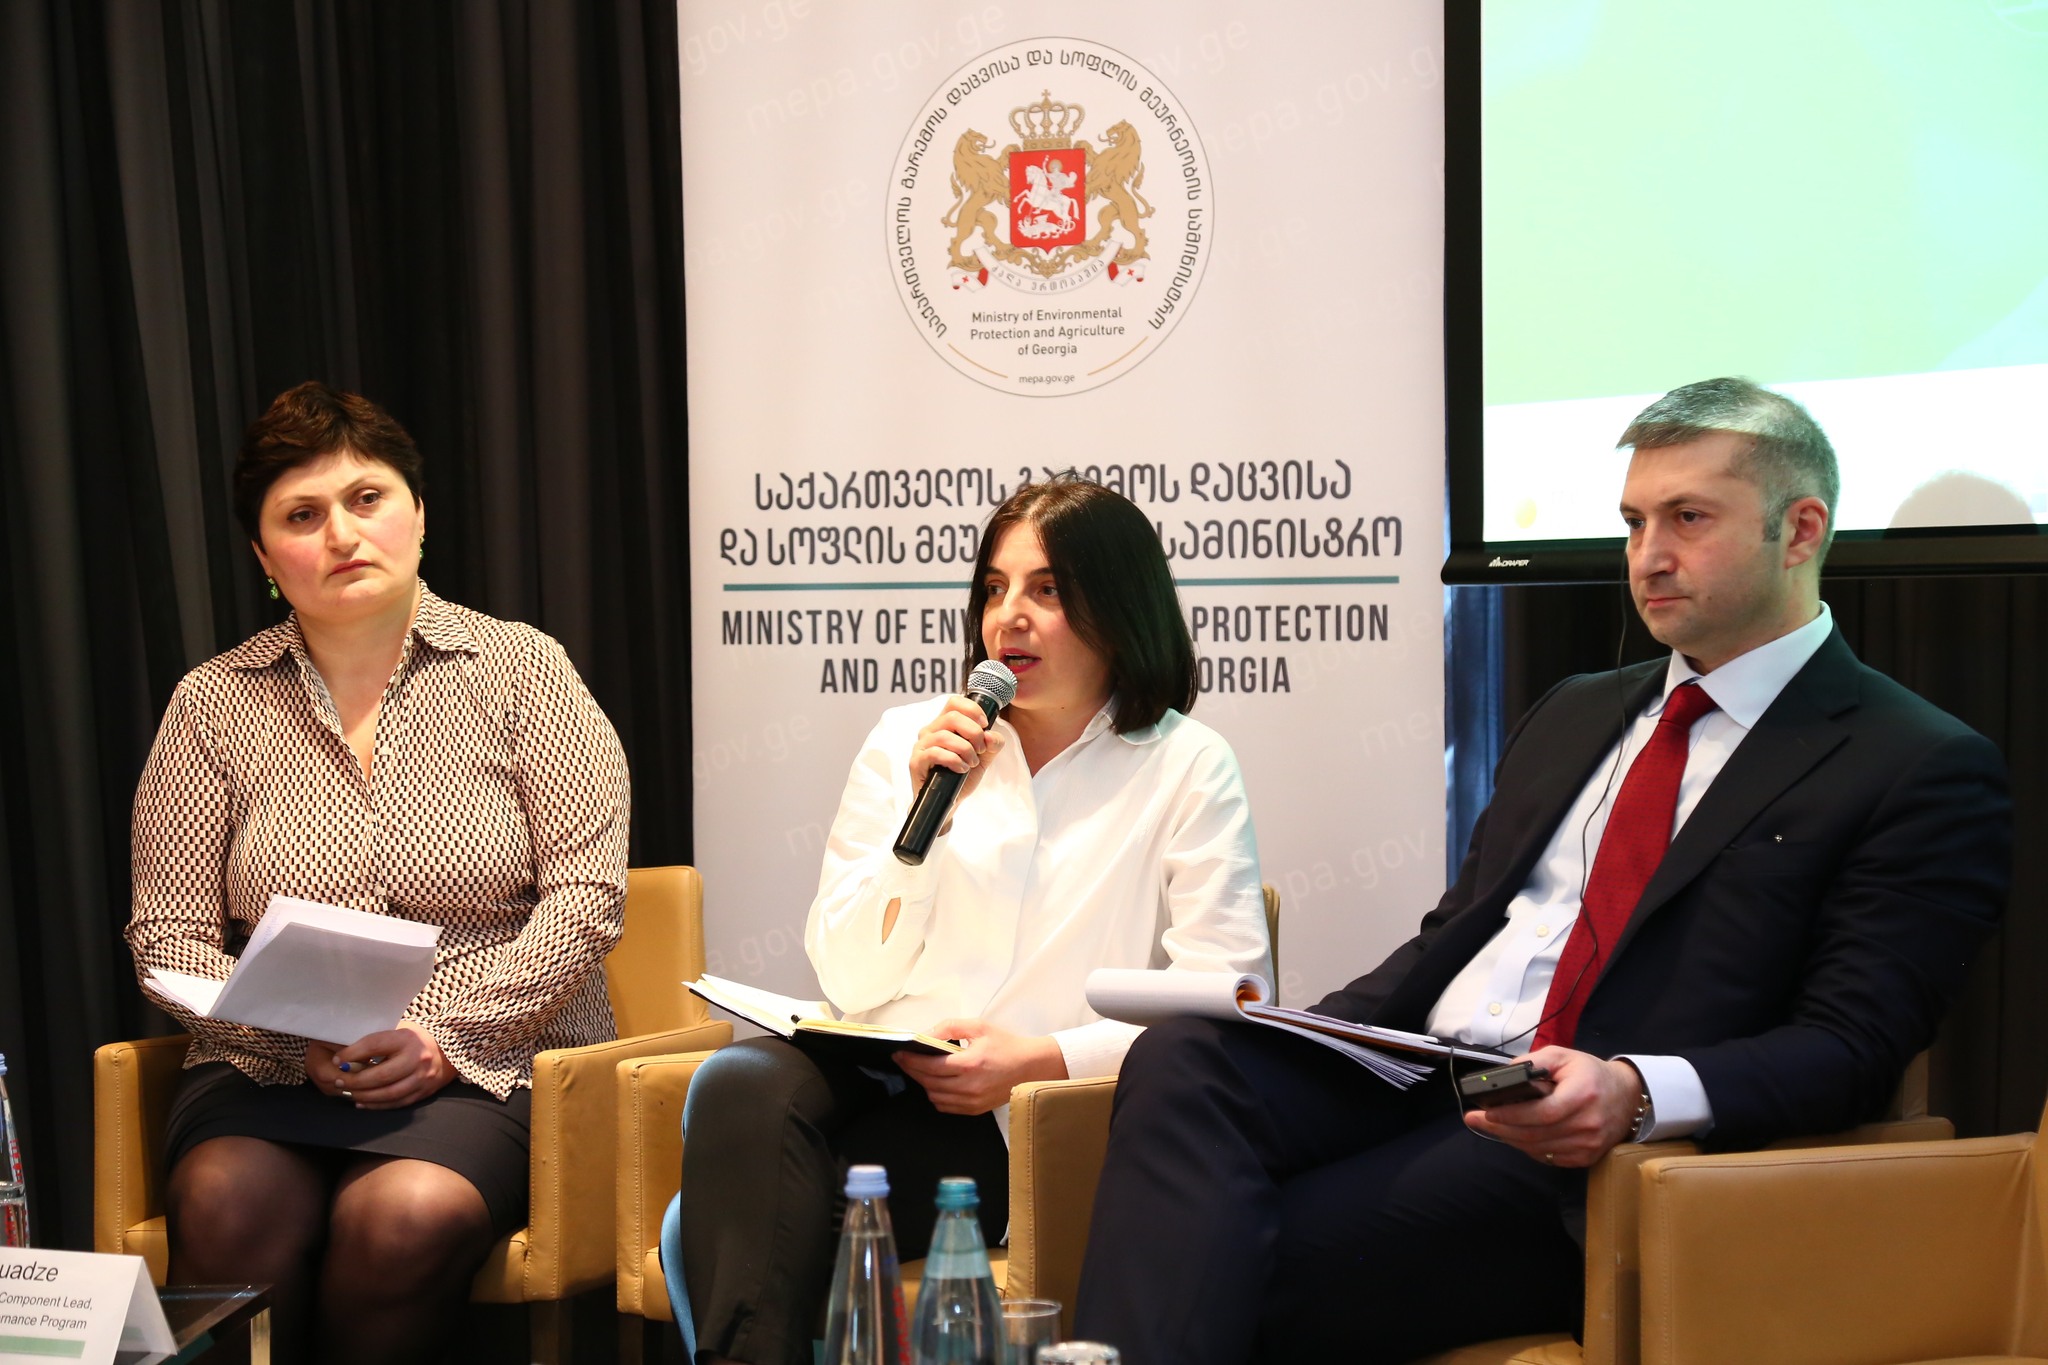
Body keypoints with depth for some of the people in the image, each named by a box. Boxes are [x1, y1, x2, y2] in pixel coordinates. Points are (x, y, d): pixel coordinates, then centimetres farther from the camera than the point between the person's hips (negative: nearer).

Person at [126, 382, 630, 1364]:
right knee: (227, 1208, -32)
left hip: (491, 1063, -1)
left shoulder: (520, 672, 4)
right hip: (268, 1070, 1)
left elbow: (586, 896, -3)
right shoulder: (212, 705, 9)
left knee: (410, 1211, -32)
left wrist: (444, 1039, -13)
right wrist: (300, 1041, -11)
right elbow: (168, 939, 6)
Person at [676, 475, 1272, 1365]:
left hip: (1029, 1126, -4)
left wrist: (1042, 1060, -16)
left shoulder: (1187, 767, 6)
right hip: (880, 1081, 4)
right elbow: (848, 981, 8)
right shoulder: (906, 741, 16)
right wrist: (922, 810, -5)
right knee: (741, 1083, -32)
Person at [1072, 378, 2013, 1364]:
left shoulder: (1925, 770, 3)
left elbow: (1851, 1049, -7)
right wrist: (1302, 1033, 4)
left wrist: (1637, 1092, -25)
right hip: (1406, 1075, 6)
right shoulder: (1575, 712, 26)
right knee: (1181, 1060, -26)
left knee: (1243, 1276, -29)